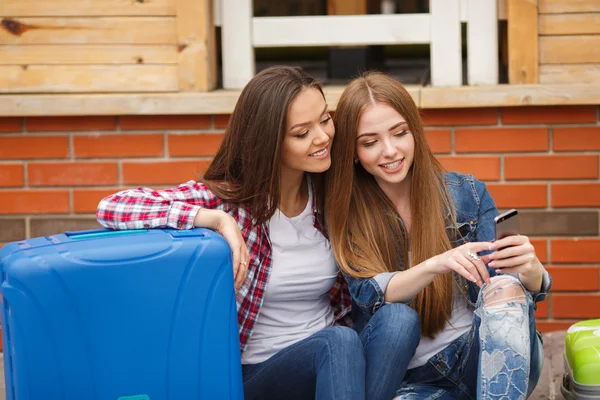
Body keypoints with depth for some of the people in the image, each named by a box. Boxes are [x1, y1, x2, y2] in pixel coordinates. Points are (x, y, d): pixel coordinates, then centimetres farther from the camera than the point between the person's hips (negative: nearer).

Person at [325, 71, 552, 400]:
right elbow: (370, 296, -13)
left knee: (504, 286, -29)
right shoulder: (345, 215, 0)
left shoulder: (466, 195, 1)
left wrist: (529, 270, -28)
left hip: (488, 357, 2)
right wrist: (436, 265, -32)